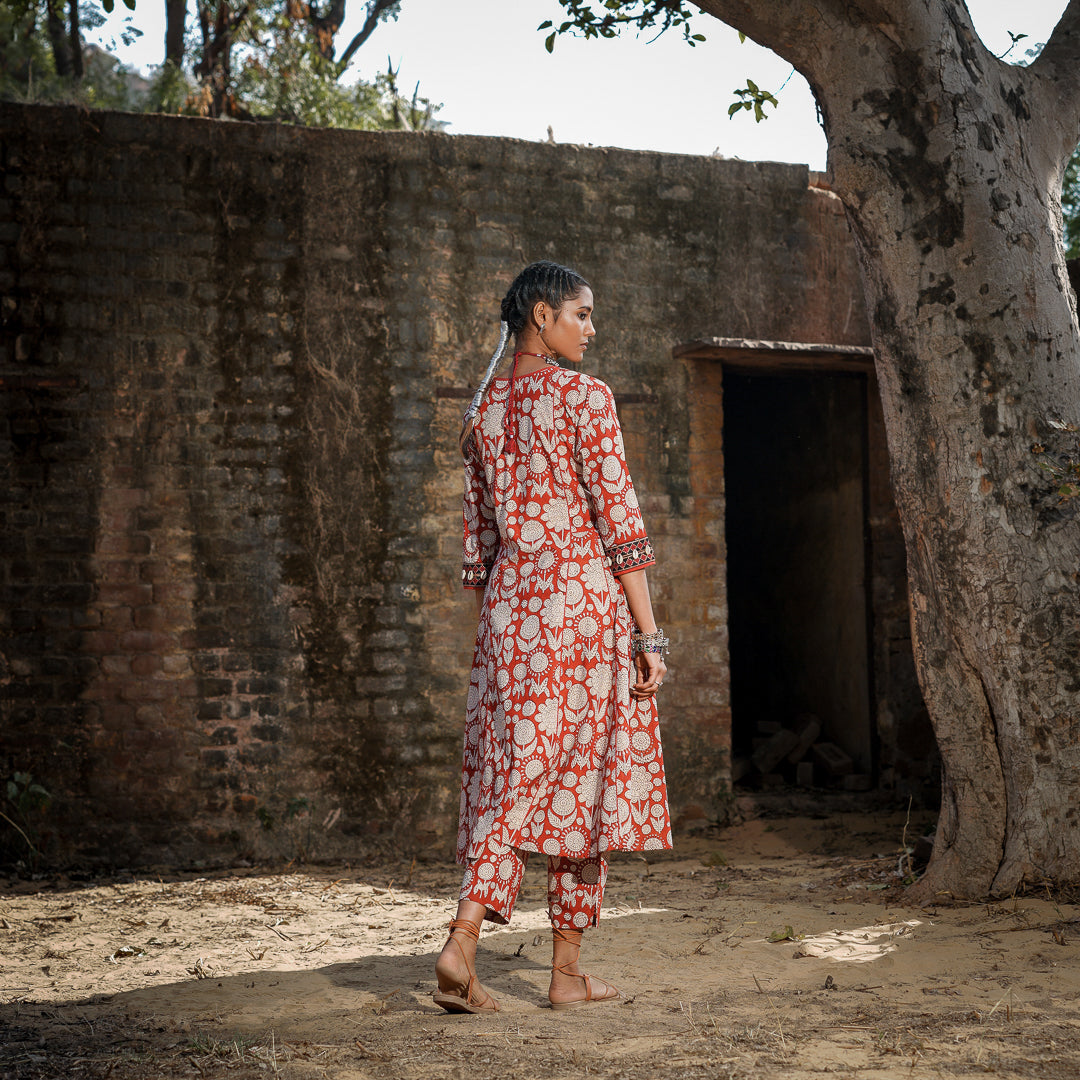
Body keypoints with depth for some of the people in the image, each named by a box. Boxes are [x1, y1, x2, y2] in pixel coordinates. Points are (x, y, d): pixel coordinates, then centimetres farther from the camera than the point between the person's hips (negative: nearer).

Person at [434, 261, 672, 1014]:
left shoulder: (484, 412, 12)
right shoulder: (584, 398, -6)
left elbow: (478, 542, 14)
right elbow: (620, 521, -10)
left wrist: (491, 631, 21)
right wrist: (649, 635, -8)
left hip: (509, 606, 5)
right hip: (586, 599, -5)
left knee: (509, 778, 6)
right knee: (581, 779, 3)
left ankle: (462, 943, -10)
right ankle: (568, 971, 10)